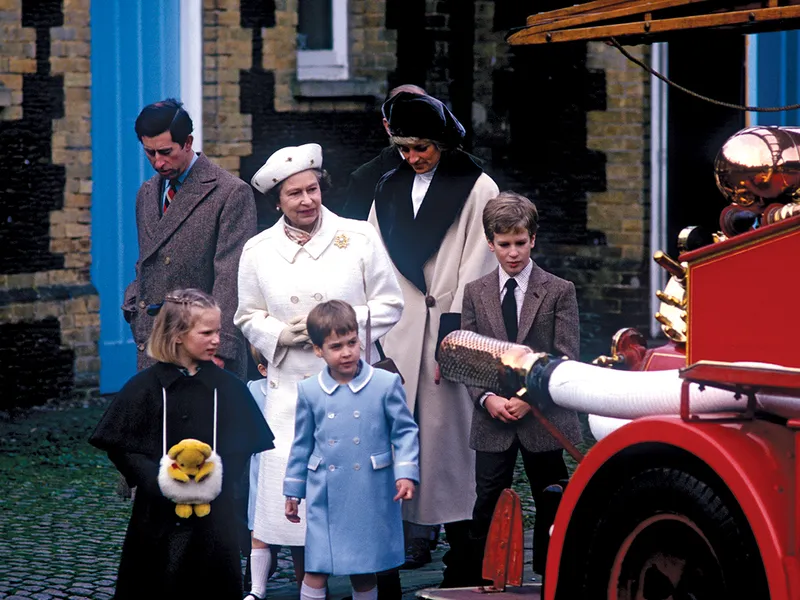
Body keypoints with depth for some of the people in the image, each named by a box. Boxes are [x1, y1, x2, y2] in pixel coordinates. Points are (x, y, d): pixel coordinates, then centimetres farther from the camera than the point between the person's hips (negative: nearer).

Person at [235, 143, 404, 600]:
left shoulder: (360, 238, 1)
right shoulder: (259, 251, 6)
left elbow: (390, 305, 3)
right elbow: (248, 317, 14)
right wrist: (282, 333, -7)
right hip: (290, 389, 1)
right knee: (285, 478, -7)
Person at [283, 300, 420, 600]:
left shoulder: (386, 383, -3)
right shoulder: (309, 391, 3)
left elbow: (404, 432, 2)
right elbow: (302, 444, 12)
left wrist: (406, 473, -10)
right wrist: (293, 492, 15)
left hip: (371, 498, -1)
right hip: (325, 497, 1)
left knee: (364, 574, 8)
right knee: (315, 572, -3)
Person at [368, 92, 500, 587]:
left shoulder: (477, 189, 0)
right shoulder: (389, 190, 16)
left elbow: (475, 269, -5)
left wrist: (453, 338, -13)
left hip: (449, 337, -4)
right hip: (396, 337, 4)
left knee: (449, 437, -5)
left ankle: (462, 564, 0)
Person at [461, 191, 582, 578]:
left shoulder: (559, 291, 2)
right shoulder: (475, 293, 9)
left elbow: (566, 358, -4)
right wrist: (487, 398, -10)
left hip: (544, 419, -1)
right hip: (492, 419, 1)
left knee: (551, 506, 5)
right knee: (488, 506, 0)